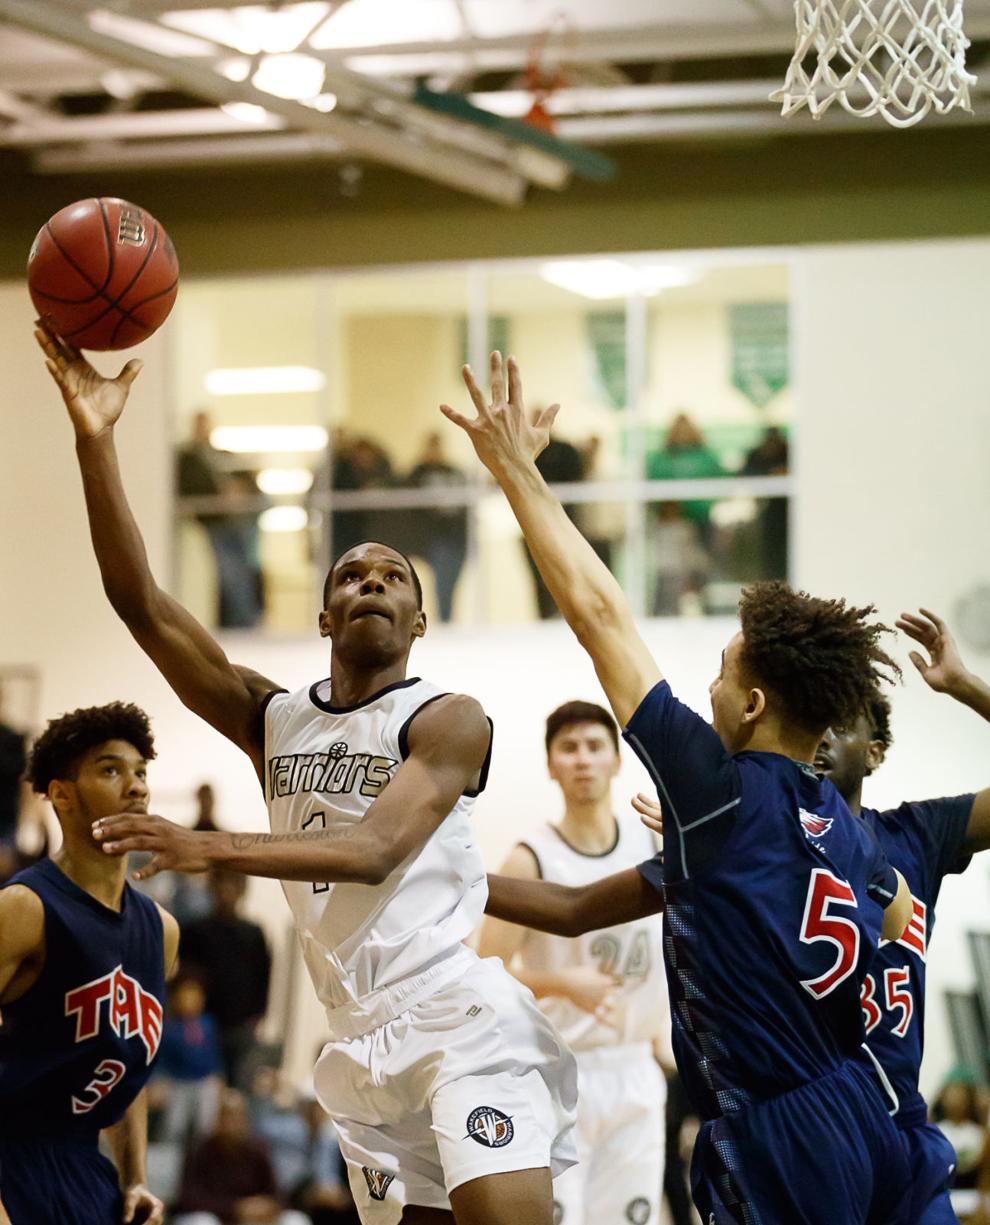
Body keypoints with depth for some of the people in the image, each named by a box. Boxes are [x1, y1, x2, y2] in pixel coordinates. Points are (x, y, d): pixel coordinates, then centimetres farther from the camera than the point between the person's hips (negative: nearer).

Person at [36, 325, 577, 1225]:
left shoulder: (447, 720, -2)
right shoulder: (273, 720, 13)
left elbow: (376, 849, -18)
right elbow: (142, 604, 4)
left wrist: (214, 848, -29)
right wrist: (95, 440, -6)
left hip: (459, 1023, -5)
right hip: (362, 1050, 6)